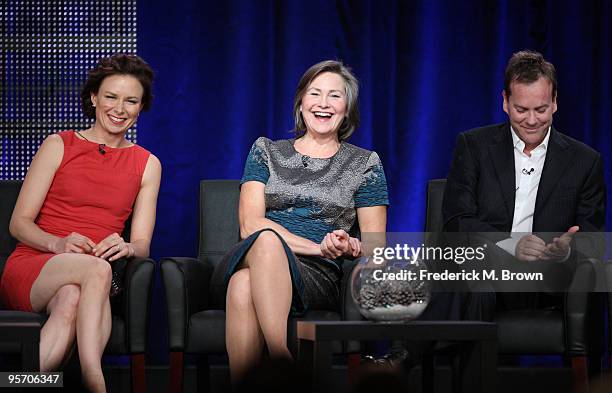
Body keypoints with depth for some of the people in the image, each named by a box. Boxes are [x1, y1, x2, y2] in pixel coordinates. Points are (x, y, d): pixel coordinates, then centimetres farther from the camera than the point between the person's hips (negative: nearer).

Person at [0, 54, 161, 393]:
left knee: (71, 299, -39)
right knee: (97, 268, -39)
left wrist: (126, 247, -15)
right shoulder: (58, 146, 9)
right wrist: (58, 244, -18)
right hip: (31, 268, -2)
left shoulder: (147, 165, 17)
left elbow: (142, 244, 11)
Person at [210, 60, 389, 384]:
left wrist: (349, 248, -9)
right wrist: (318, 246, -9)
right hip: (246, 259, 1)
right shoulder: (265, 151, 19)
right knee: (266, 238, -40)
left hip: (317, 277, -1)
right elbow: (250, 225, 4)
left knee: (245, 284, -38)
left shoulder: (365, 164, 18)